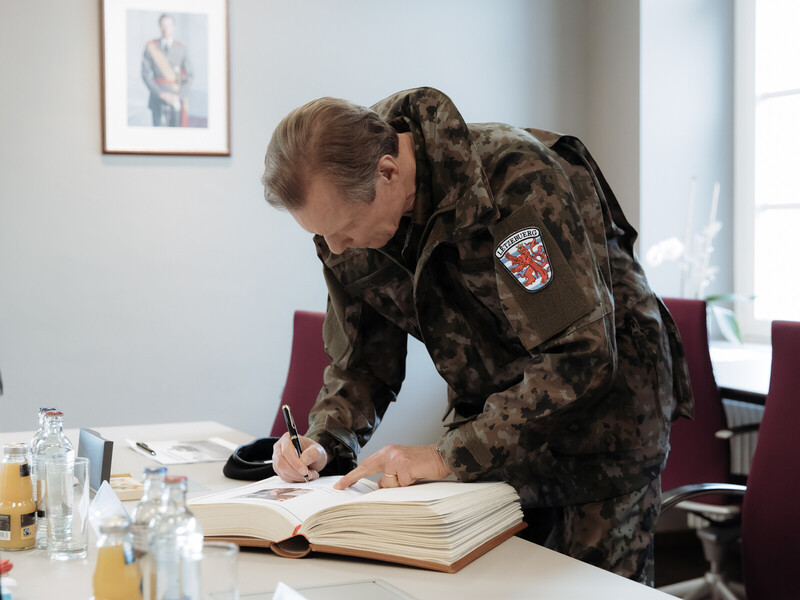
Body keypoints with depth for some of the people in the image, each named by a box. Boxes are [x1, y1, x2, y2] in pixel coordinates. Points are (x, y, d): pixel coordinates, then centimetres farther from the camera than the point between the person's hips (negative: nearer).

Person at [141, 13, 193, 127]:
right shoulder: (150, 47, 3)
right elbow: (146, 74, 0)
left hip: (177, 99, 1)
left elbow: (189, 76, 5)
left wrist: (179, 96, -9)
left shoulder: (181, 49, 7)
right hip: (158, 98, -1)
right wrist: (162, 94, -11)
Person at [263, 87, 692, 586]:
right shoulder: (346, 218, -8)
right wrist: (322, 443, -17)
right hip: (499, 417, 6)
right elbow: (363, 362, 3)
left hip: (603, 414, -5)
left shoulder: (515, 177, -30)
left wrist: (450, 454, -32)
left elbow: (581, 355, -34)